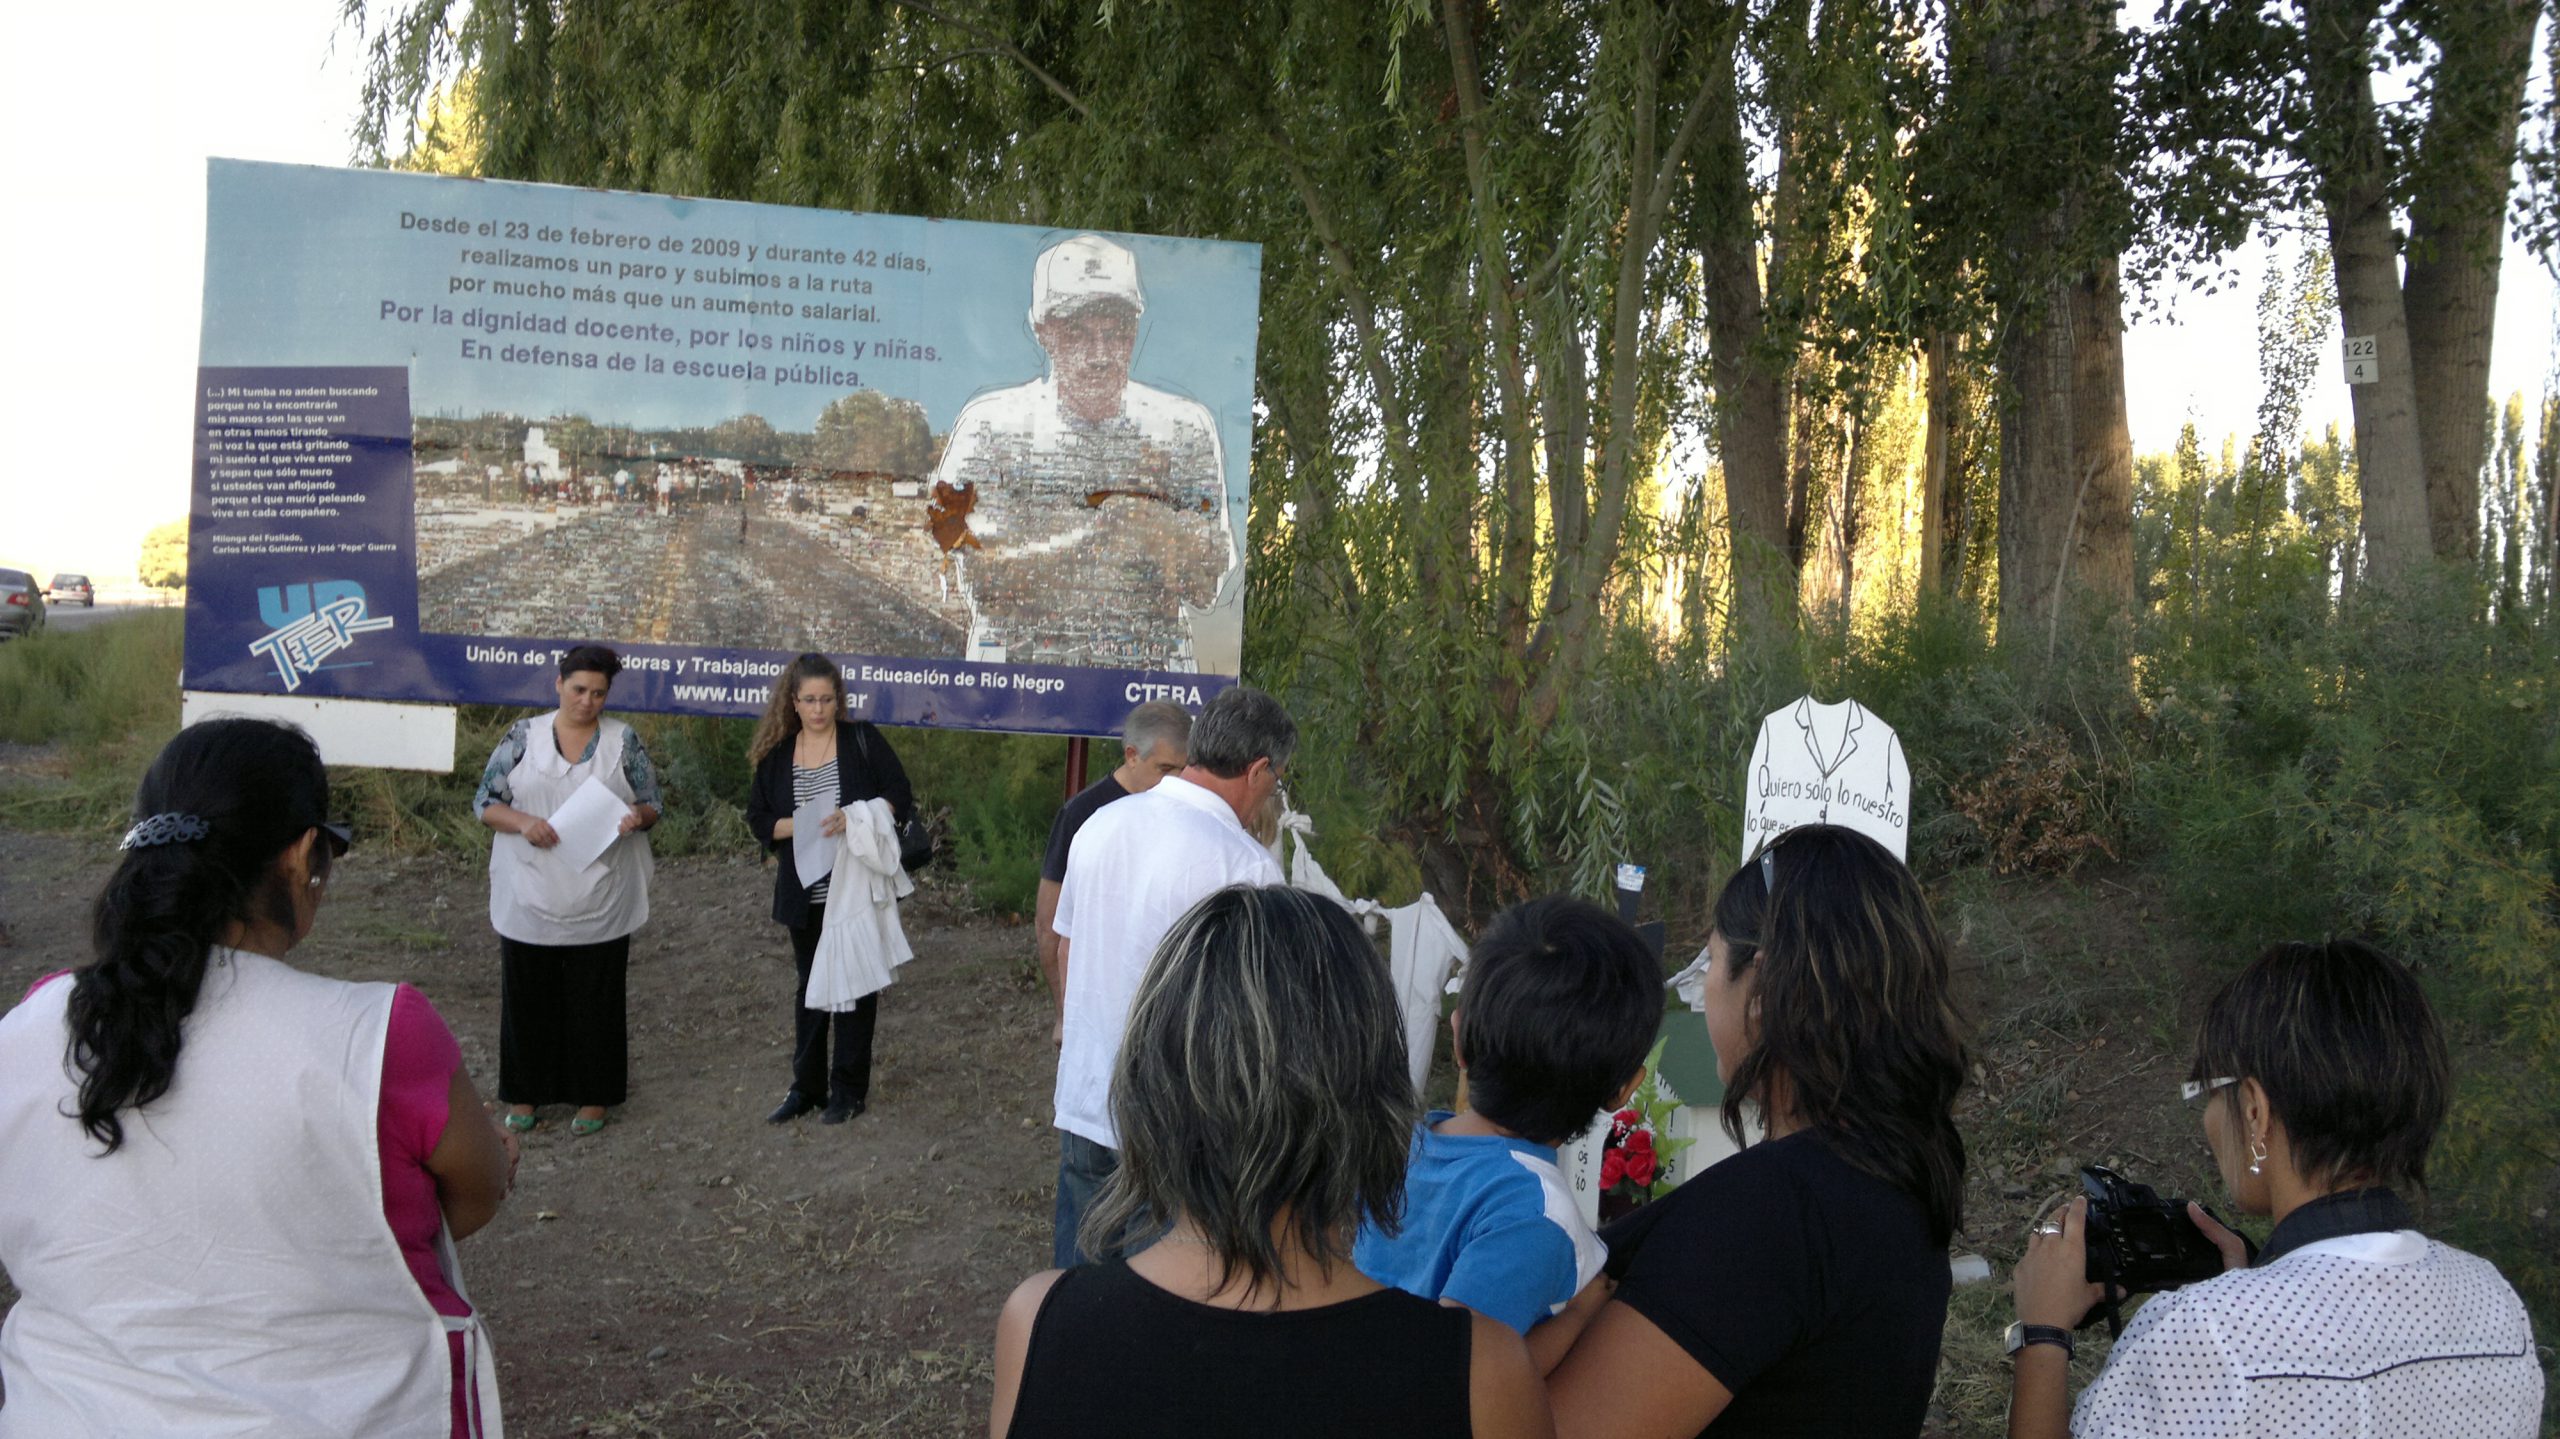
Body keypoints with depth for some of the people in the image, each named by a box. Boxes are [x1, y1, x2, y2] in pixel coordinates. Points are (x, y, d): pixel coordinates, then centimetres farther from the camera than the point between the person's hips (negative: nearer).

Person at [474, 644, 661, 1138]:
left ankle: (592, 1096, 19)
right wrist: (523, 823, -18)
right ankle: (524, 1093, 23)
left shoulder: (624, 741, 2)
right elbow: (485, 801, 1)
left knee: (595, 999, 6)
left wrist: (637, 816, -19)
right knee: (527, 996, 8)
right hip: (530, 897, 1)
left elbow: (652, 806, 5)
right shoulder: (523, 736, 1)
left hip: (599, 902, 0)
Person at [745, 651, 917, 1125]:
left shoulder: (863, 739, -5)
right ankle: (806, 1087, 24)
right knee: (809, 987, 13)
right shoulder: (777, 753, 4)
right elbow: (759, 818, 4)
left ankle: (849, 1089, 15)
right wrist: (799, 825, -16)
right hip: (805, 894, 3)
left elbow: (900, 798, -7)